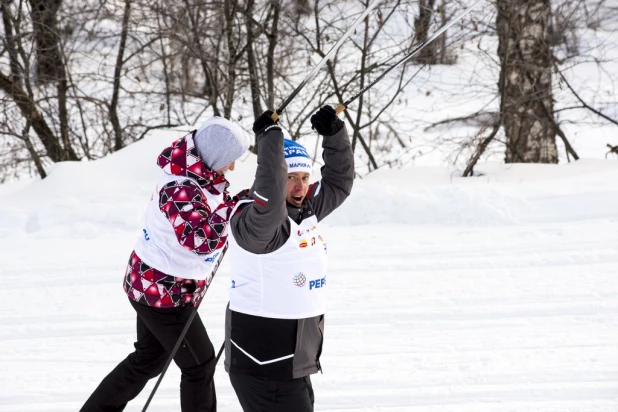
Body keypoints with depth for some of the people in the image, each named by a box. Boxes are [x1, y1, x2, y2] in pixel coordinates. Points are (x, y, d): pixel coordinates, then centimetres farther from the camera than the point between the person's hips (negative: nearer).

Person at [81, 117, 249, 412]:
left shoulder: (199, 177, 0)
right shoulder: (181, 189, -30)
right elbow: (201, 239, -43)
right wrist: (233, 207, -42)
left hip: (154, 285, 10)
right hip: (161, 292, -10)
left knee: (148, 358, 23)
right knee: (199, 365, 1)